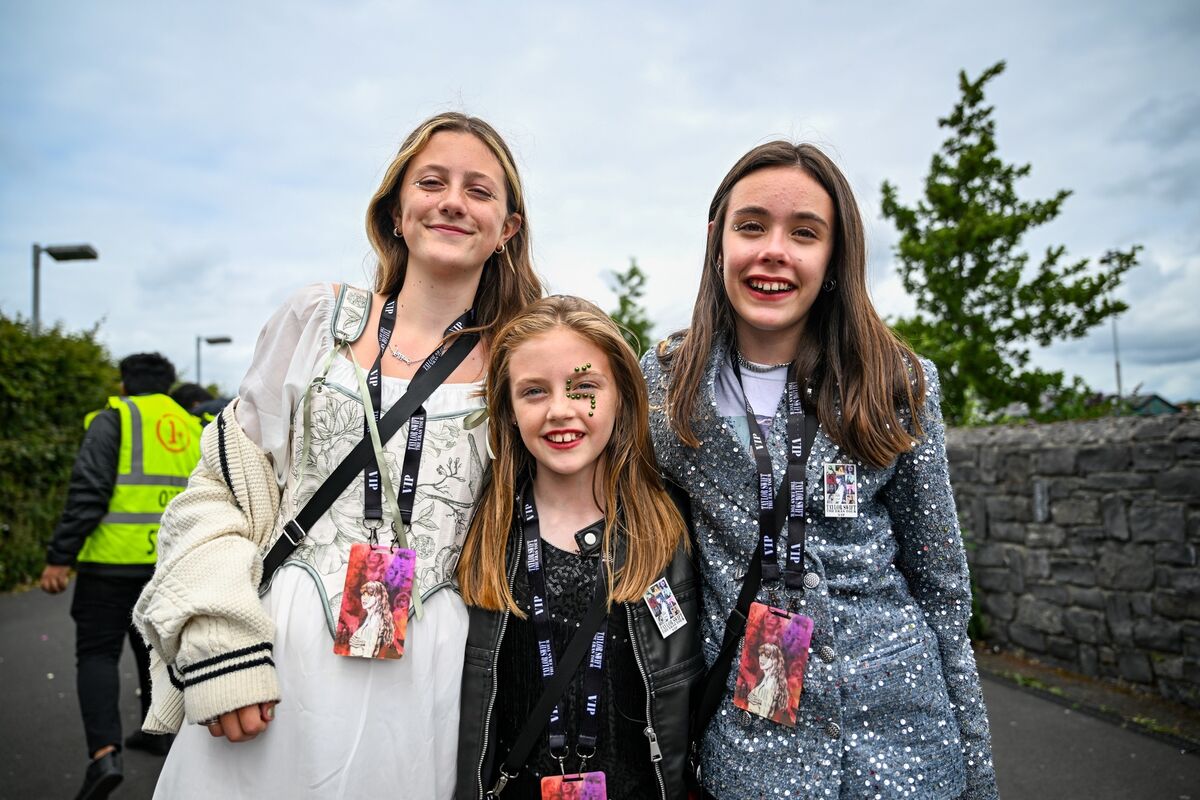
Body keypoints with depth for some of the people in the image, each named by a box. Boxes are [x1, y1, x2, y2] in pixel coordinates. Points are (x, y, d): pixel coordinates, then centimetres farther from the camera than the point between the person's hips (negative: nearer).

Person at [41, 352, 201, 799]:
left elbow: (87, 493, -14)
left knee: (97, 653, 2)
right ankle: (157, 734, 31)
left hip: (113, 560, -5)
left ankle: (104, 752, -11)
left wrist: (60, 556, -11)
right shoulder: (192, 429, 13)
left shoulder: (114, 418, -4)